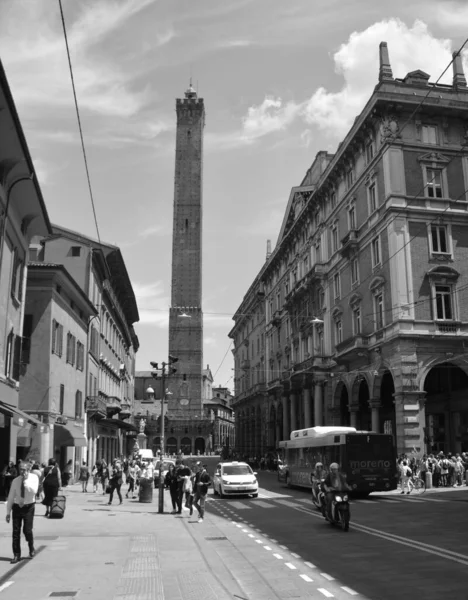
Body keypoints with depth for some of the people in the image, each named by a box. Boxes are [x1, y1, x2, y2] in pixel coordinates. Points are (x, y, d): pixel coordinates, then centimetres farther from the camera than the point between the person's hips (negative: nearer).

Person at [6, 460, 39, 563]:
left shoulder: (34, 477, -8)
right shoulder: (16, 481, -3)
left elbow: (34, 491, -23)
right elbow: (10, 497, 2)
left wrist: (26, 481, -25)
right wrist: (8, 512, 2)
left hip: (28, 507, -2)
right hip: (17, 507, 2)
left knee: (27, 530, -5)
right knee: (16, 531, 3)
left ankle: (31, 549, 24)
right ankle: (16, 555, 16)